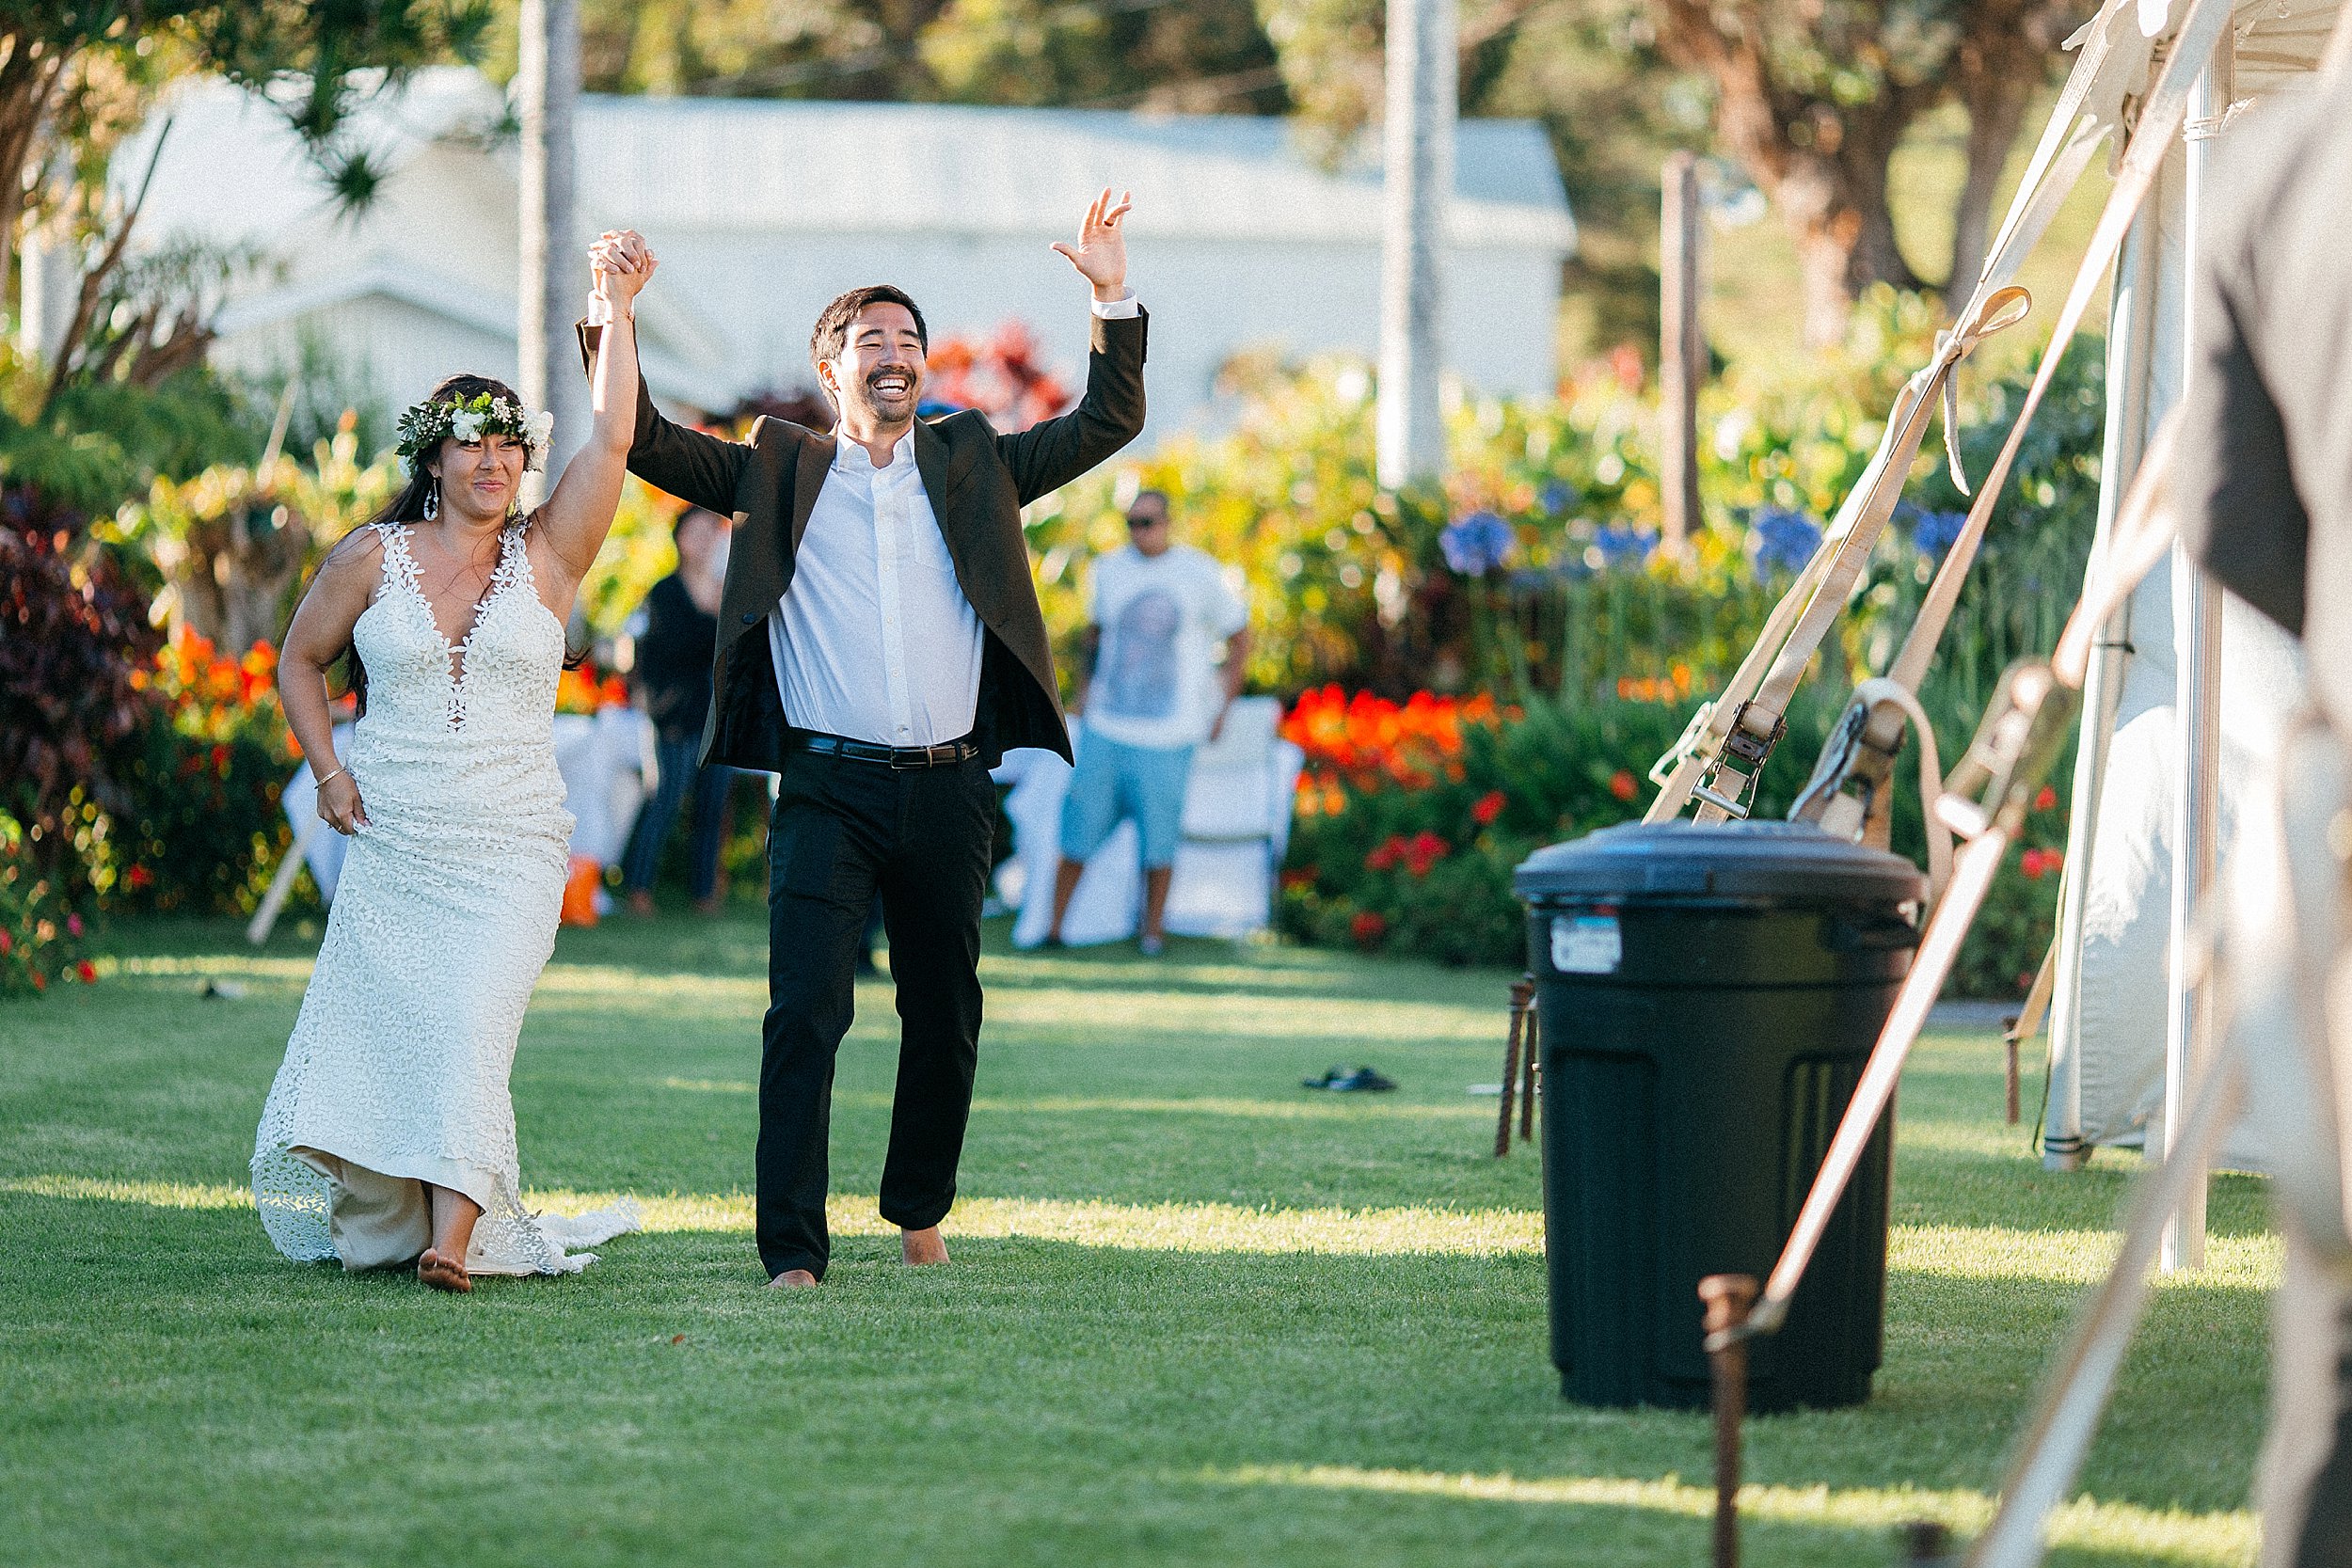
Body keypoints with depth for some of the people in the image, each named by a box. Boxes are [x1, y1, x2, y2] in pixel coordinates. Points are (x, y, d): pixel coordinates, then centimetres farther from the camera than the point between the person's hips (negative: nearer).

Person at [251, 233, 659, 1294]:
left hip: (508, 856, -1)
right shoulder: (372, 558, 5)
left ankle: (454, 1238, -20)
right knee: (373, 1036, 1)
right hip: (391, 847, 2)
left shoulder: (546, 554, 4)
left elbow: (612, 438, -8)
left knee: (470, 1033, -16)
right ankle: (384, 1223, 18)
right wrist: (328, 771, 6)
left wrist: (616, 311, -12)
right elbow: (300, 659, 18)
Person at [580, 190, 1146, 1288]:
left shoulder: (973, 465, 14)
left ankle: (919, 1214, 32)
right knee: (806, 1012, -13)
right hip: (828, 791, -3)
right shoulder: (778, 472, 10)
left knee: (944, 1018, 12)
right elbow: (645, 444, 6)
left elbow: (1108, 423, 11)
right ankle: (792, 1252, -14)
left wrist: (1112, 299, -1)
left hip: (950, 791, 3)